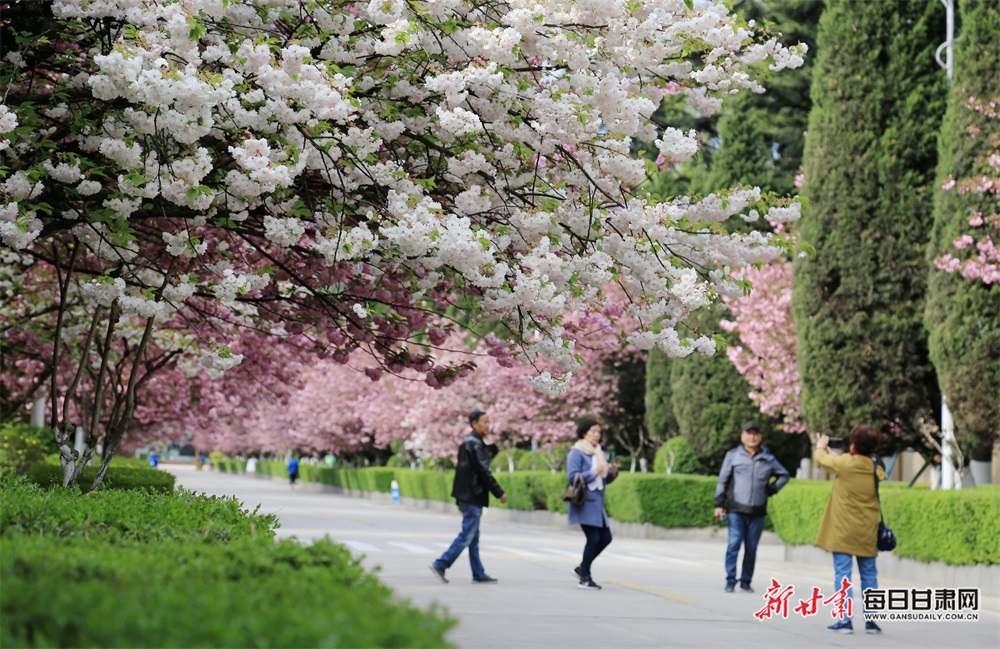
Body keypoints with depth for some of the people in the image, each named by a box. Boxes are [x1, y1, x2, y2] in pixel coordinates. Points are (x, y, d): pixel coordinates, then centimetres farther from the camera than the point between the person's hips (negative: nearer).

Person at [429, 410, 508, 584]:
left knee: (473, 537, 11)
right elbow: (484, 472, -18)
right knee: (467, 535, -7)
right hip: (473, 497, -10)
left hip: (466, 496, 10)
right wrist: (499, 493, -13)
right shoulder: (475, 444, -14)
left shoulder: (467, 443, 16)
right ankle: (440, 565, -9)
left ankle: (479, 574, 14)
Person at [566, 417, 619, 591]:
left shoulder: (600, 453, 15)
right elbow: (572, 476, -15)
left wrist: (613, 472, -2)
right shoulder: (577, 453, -7)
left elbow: (606, 480, 18)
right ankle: (584, 578, 0)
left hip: (598, 502, 8)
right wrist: (594, 473, -19)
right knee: (593, 538, -10)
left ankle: (582, 568, 22)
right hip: (584, 502, -8)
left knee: (605, 538, 5)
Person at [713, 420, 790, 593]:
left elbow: (784, 475, 22)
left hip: (757, 512, 2)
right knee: (734, 544, -12)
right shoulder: (733, 455, 5)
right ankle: (730, 581, -10)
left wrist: (771, 490, 9)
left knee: (751, 548, 3)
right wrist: (719, 504, 0)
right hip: (736, 510, -2)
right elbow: (723, 480, 5)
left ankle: (746, 582, 10)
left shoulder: (768, 459, 11)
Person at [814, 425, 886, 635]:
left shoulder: (845, 463, -13)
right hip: (867, 533, 4)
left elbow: (820, 458, 3)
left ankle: (845, 620, -7)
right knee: (869, 575, 10)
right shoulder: (876, 468, 2)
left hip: (843, 531, -4)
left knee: (842, 574, -2)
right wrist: (831, 453, 26)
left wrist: (821, 446, 25)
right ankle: (871, 620, 9)